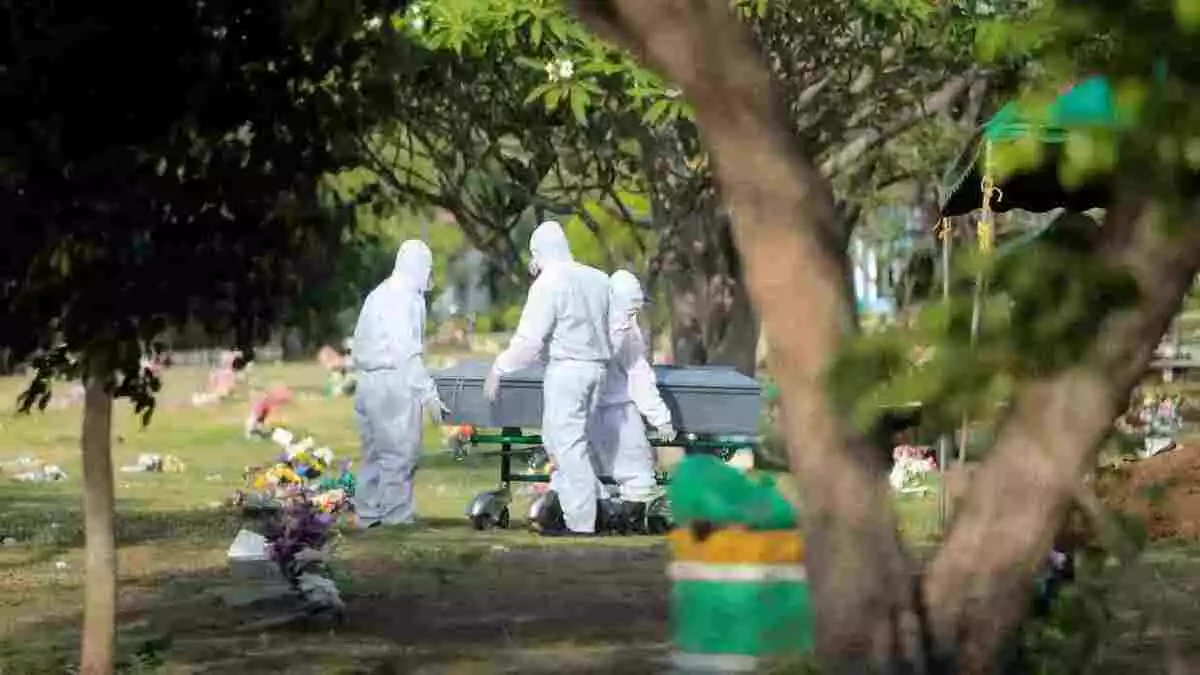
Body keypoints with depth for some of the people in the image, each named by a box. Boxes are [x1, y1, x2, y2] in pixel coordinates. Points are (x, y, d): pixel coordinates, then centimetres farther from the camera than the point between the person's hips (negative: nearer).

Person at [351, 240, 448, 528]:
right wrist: (428, 394, -16)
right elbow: (407, 352, -18)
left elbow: (360, 342, 19)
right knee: (401, 455, -6)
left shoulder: (378, 294, 17)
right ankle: (398, 519, -5)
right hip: (393, 382, -10)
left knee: (375, 454, 14)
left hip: (367, 382, 10)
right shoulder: (406, 298, -11)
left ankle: (368, 516, 17)